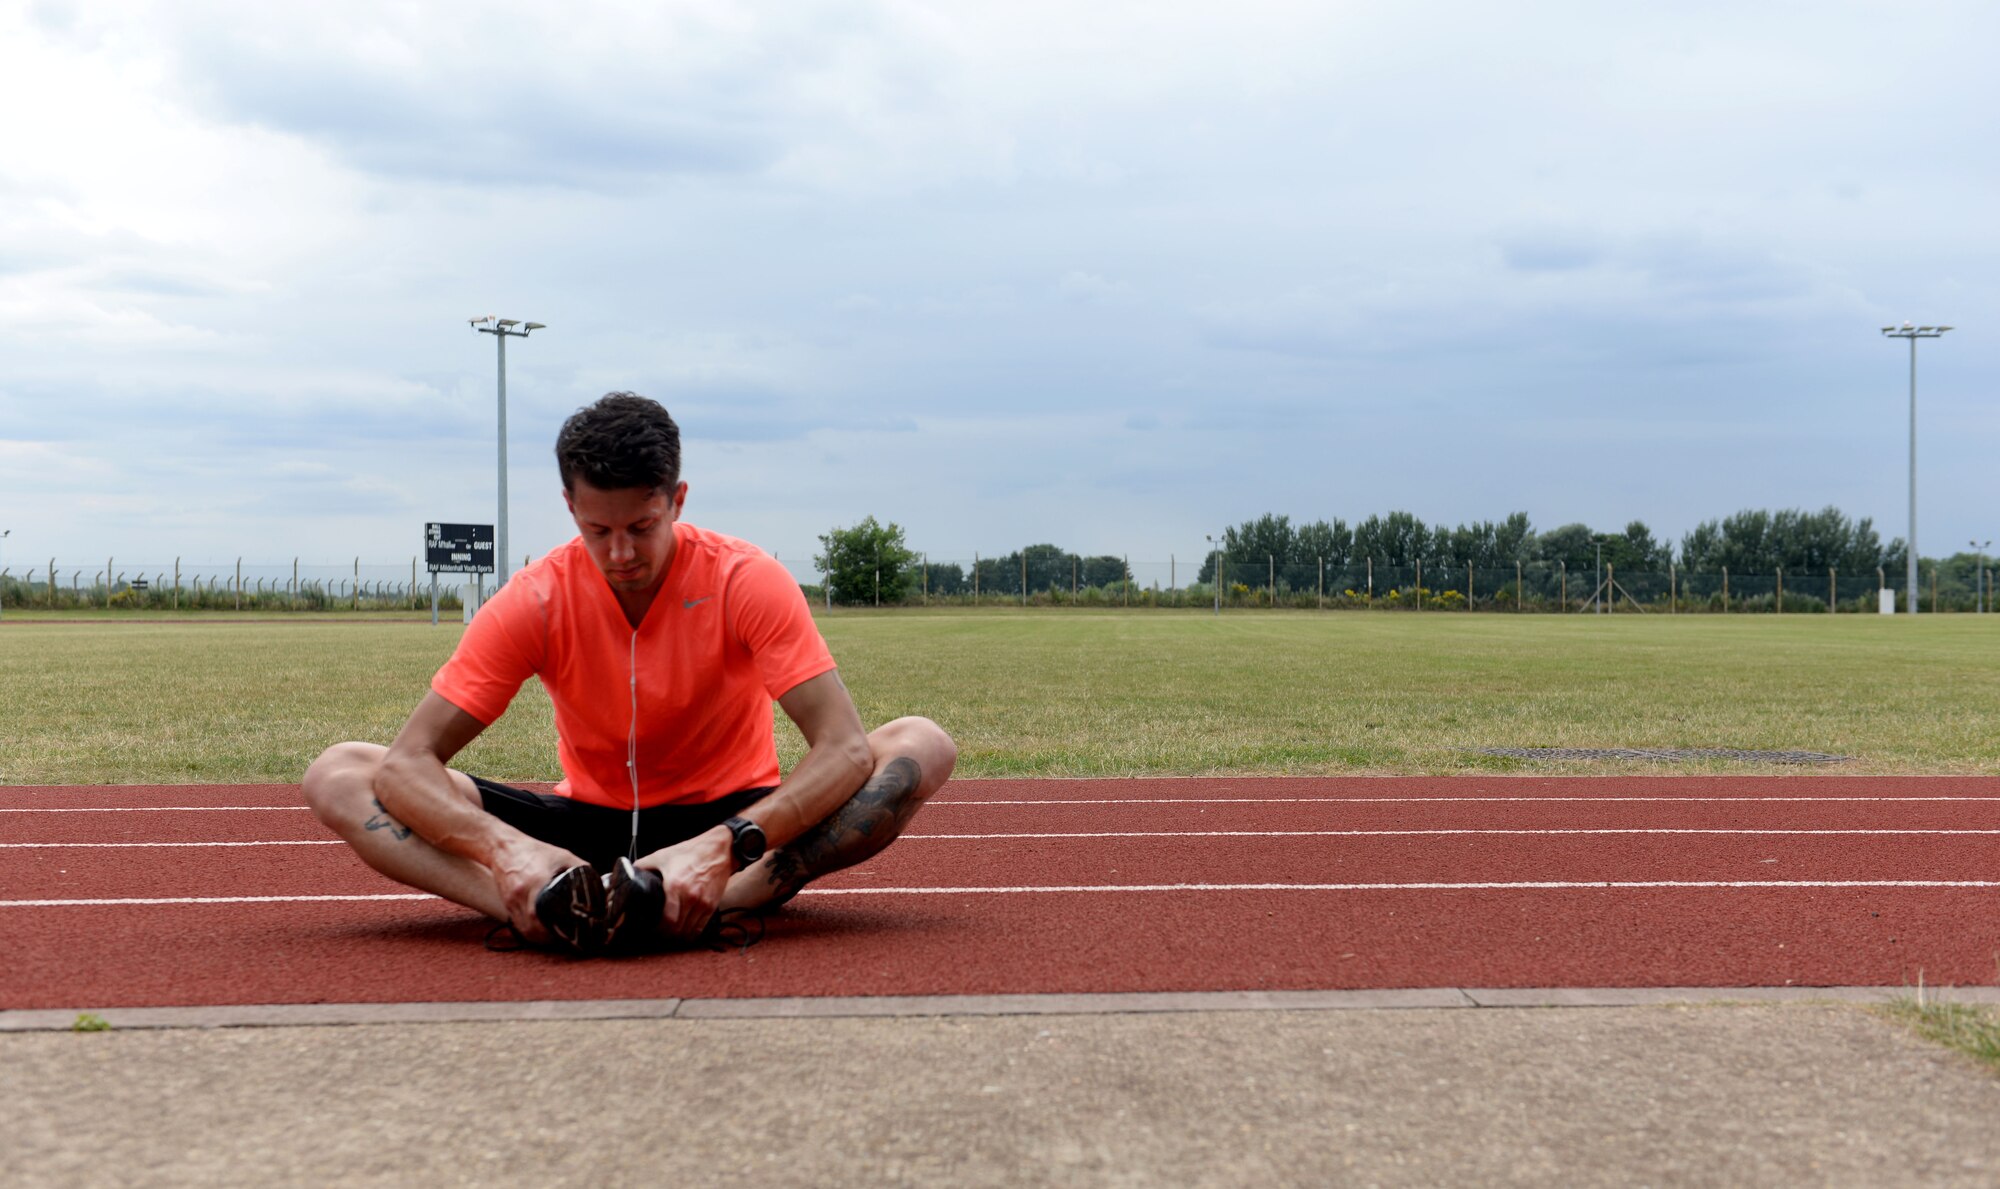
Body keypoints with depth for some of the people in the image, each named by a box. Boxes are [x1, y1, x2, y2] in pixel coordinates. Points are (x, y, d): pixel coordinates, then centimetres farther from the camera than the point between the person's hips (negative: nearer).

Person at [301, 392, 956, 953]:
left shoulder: (747, 581, -15)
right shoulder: (533, 602, -11)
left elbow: (845, 747, -25)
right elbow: (408, 760, -16)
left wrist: (725, 847, -43)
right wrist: (502, 847, -38)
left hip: (734, 820, -1)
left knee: (922, 745, -26)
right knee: (337, 774, -16)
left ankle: (717, 899, -44)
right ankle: (549, 907, -40)